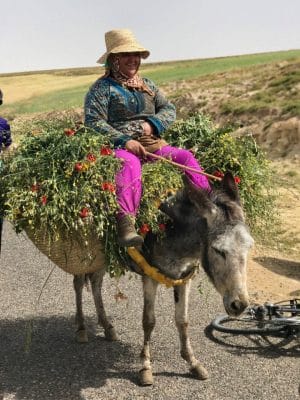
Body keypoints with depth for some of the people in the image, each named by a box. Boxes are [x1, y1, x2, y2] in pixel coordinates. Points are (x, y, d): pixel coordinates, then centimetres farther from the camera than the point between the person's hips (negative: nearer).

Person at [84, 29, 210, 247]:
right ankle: (125, 226, -52)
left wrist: (152, 124, -5)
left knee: (186, 157, -17)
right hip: (120, 146, -5)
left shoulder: (147, 85, 24)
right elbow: (93, 122, -7)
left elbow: (169, 109, 18)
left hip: (153, 144, 6)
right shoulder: (102, 88, 5)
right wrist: (124, 140, -20)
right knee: (130, 164, -38)